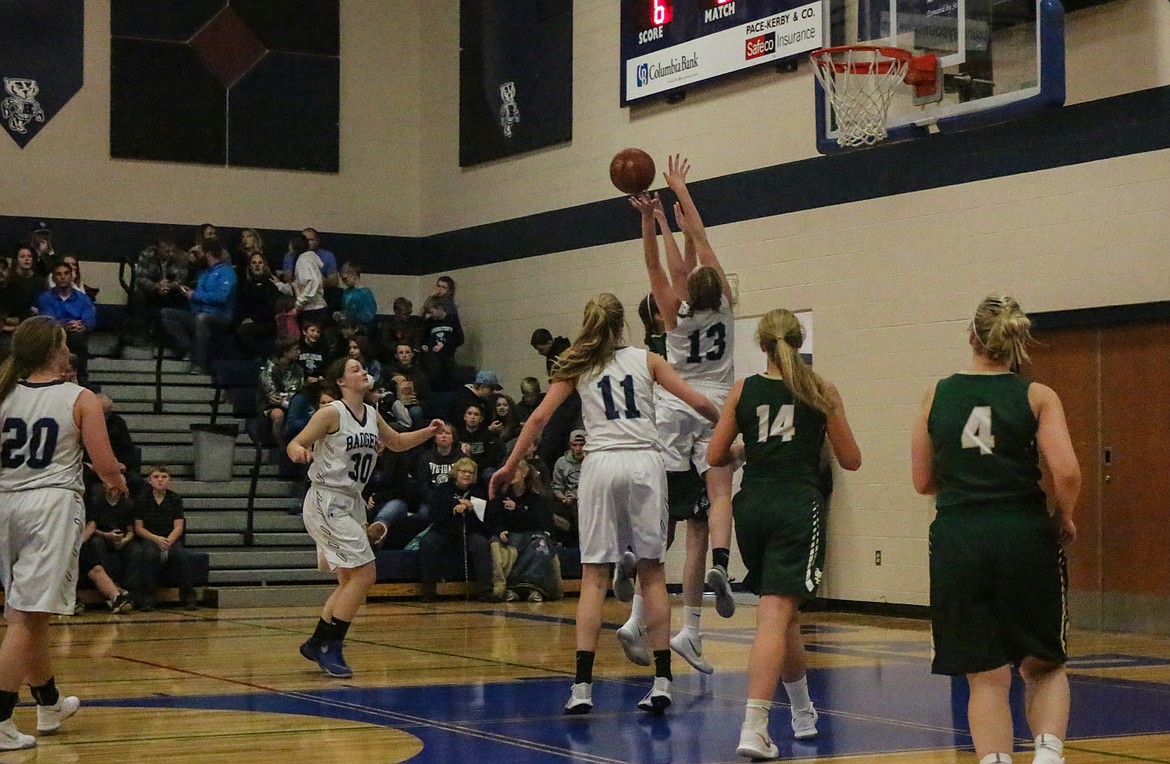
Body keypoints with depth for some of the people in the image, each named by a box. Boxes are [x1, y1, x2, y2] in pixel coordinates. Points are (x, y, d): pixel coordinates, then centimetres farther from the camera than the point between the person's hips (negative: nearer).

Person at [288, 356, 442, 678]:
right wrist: (299, 452, -36)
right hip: (327, 502, -9)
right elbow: (294, 444, -12)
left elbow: (396, 443, 24)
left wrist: (428, 432, 8)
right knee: (364, 574, -14)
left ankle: (317, 644, 24)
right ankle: (329, 647, -7)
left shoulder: (372, 414, 9)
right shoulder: (331, 413, -12)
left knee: (351, 581, 13)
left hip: (351, 503, 9)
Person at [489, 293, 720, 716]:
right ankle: (662, 682, 4)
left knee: (594, 576, 0)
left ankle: (582, 686, -8)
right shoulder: (646, 360, 13)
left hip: (602, 464, 0)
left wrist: (510, 466, 12)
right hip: (645, 462, 0)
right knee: (652, 572, 6)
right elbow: (698, 402, 7)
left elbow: (540, 416, 5)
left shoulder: (577, 366, 12)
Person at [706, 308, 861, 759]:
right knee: (776, 614, -11)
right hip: (798, 506, -3)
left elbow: (714, 456, 6)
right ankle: (753, 728, -24)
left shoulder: (743, 391, 6)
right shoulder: (821, 393, 2)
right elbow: (851, 460, 7)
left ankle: (803, 712, 35)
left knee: (781, 611, 20)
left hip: (752, 505, 3)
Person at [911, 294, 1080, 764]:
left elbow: (923, 481, 10)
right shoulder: (1037, 396, -1)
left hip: (958, 538, 1)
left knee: (987, 676, 10)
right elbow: (1066, 472, -12)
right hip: (1024, 535, -1)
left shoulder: (938, 395, 5)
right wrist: (1064, 519, 6)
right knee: (1043, 665, 17)